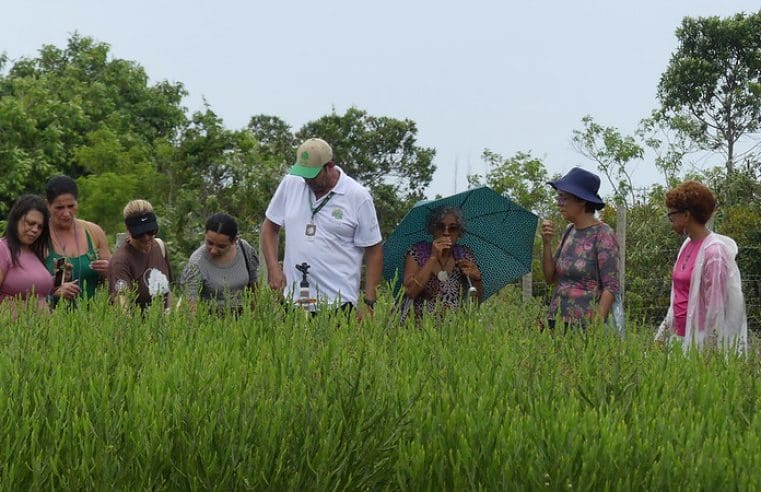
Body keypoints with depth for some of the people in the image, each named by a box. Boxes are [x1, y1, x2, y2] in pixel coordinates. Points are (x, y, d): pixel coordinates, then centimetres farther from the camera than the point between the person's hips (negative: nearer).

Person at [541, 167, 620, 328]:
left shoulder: (603, 234, -8)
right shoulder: (569, 231, 12)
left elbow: (611, 287, -12)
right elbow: (550, 278, 12)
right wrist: (547, 243, 0)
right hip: (556, 320, 6)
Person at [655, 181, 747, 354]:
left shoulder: (714, 252, -15)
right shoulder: (687, 244, 9)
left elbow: (715, 308, -15)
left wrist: (708, 350, -14)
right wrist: (661, 335, 17)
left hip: (700, 339, -7)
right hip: (680, 336, 7)